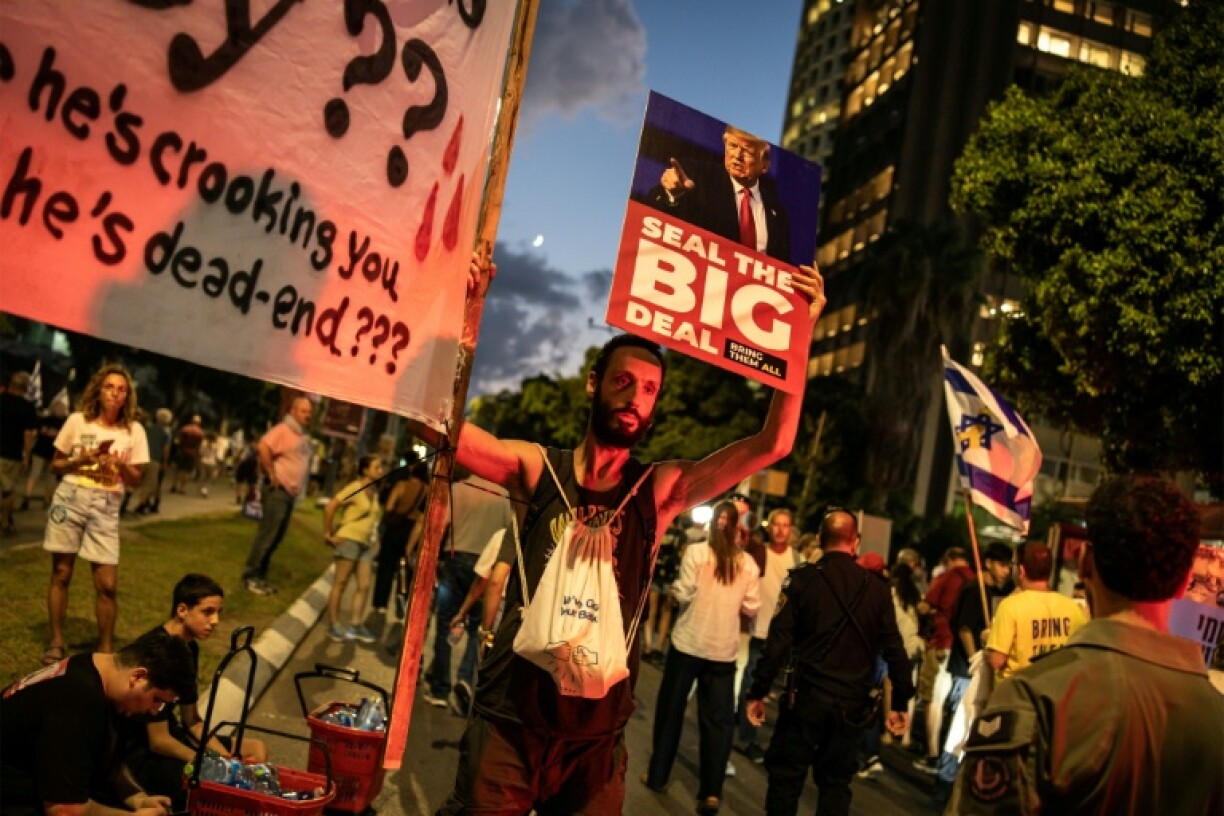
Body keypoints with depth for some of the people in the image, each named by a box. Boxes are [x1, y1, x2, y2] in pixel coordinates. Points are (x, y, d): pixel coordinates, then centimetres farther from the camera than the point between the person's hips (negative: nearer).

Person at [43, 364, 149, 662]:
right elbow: (55, 465, 7)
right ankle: (56, 641, 22)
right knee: (61, 574, 7)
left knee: (107, 584, -4)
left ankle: (105, 648, 12)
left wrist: (122, 466, -16)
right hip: (70, 498, 0)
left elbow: (136, 480, 4)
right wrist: (78, 461, -12)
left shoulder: (134, 430, 1)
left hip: (106, 507, 0)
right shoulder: (77, 421, 1)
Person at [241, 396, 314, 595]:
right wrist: (271, 473, -22)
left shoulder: (304, 435, 15)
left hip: (291, 493, 9)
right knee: (267, 534, -8)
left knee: (276, 536, 12)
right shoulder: (283, 430, -13)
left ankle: (260, 576, 19)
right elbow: (264, 447, -28)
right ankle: (250, 576, -1)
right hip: (277, 491, -9)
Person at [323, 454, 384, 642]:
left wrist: (374, 538, 15)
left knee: (364, 585, 5)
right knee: (340, 583, -2)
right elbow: (330, 507, -18)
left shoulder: (374, 492, 11)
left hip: (365, 543, 8)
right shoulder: (355, 488, -12)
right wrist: (328, 534, -15)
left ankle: (356, 625, 12)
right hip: (349, 539, -8)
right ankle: (333, 625, 4)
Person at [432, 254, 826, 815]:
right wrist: (463, 322, -19)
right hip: (510, 719, -1)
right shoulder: (538, 469, -1)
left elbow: (772, 444, -6)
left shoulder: (659, 490, 0)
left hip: (597, 737, 1)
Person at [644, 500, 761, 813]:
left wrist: (674, 588, 9)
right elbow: (751, 608, 0)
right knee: (718, 718, 7)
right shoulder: (748, 563, -2)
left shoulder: (696, 552, -10)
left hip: (688, 643, -1)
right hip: (723, 649, 2)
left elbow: (682, 595, -12)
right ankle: (711, 792, 4)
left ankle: (657, 775, 23)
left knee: (671, 709, 13)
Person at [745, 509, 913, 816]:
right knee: (835, 782, 13)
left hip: (807, 697, -2)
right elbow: (893, 648, 1)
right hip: (853, 705, 3)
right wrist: (900, 702, 9)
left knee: (786, 776, 7)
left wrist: (758, 692, -3)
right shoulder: (877, 587, 1)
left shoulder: (803, 579, -6)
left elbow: (779, 641, -9)